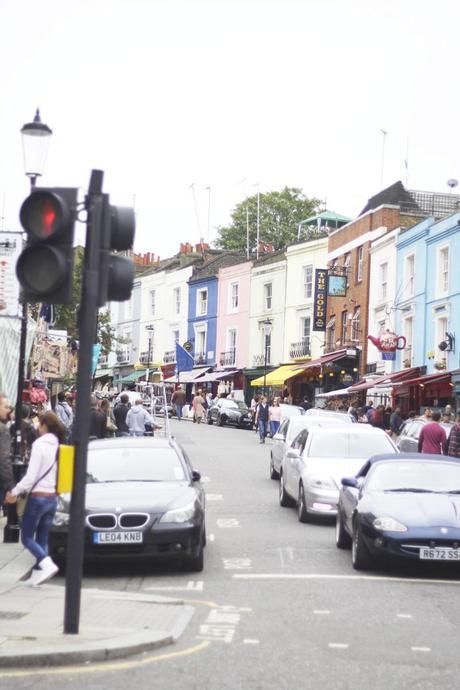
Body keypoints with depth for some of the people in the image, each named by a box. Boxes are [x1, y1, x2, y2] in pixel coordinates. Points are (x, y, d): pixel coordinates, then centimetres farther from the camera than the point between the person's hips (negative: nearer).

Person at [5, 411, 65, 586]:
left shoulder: (39, 444, -13)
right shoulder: (58, 446, 6)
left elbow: (31, 476, -17)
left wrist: (15, 492, -7)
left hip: (38, 496, -6)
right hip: (52, 498, 6)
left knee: (27, 537, 2)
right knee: (42, 539, 11)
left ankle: (48, 564, -16)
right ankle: (37, 574, 7)